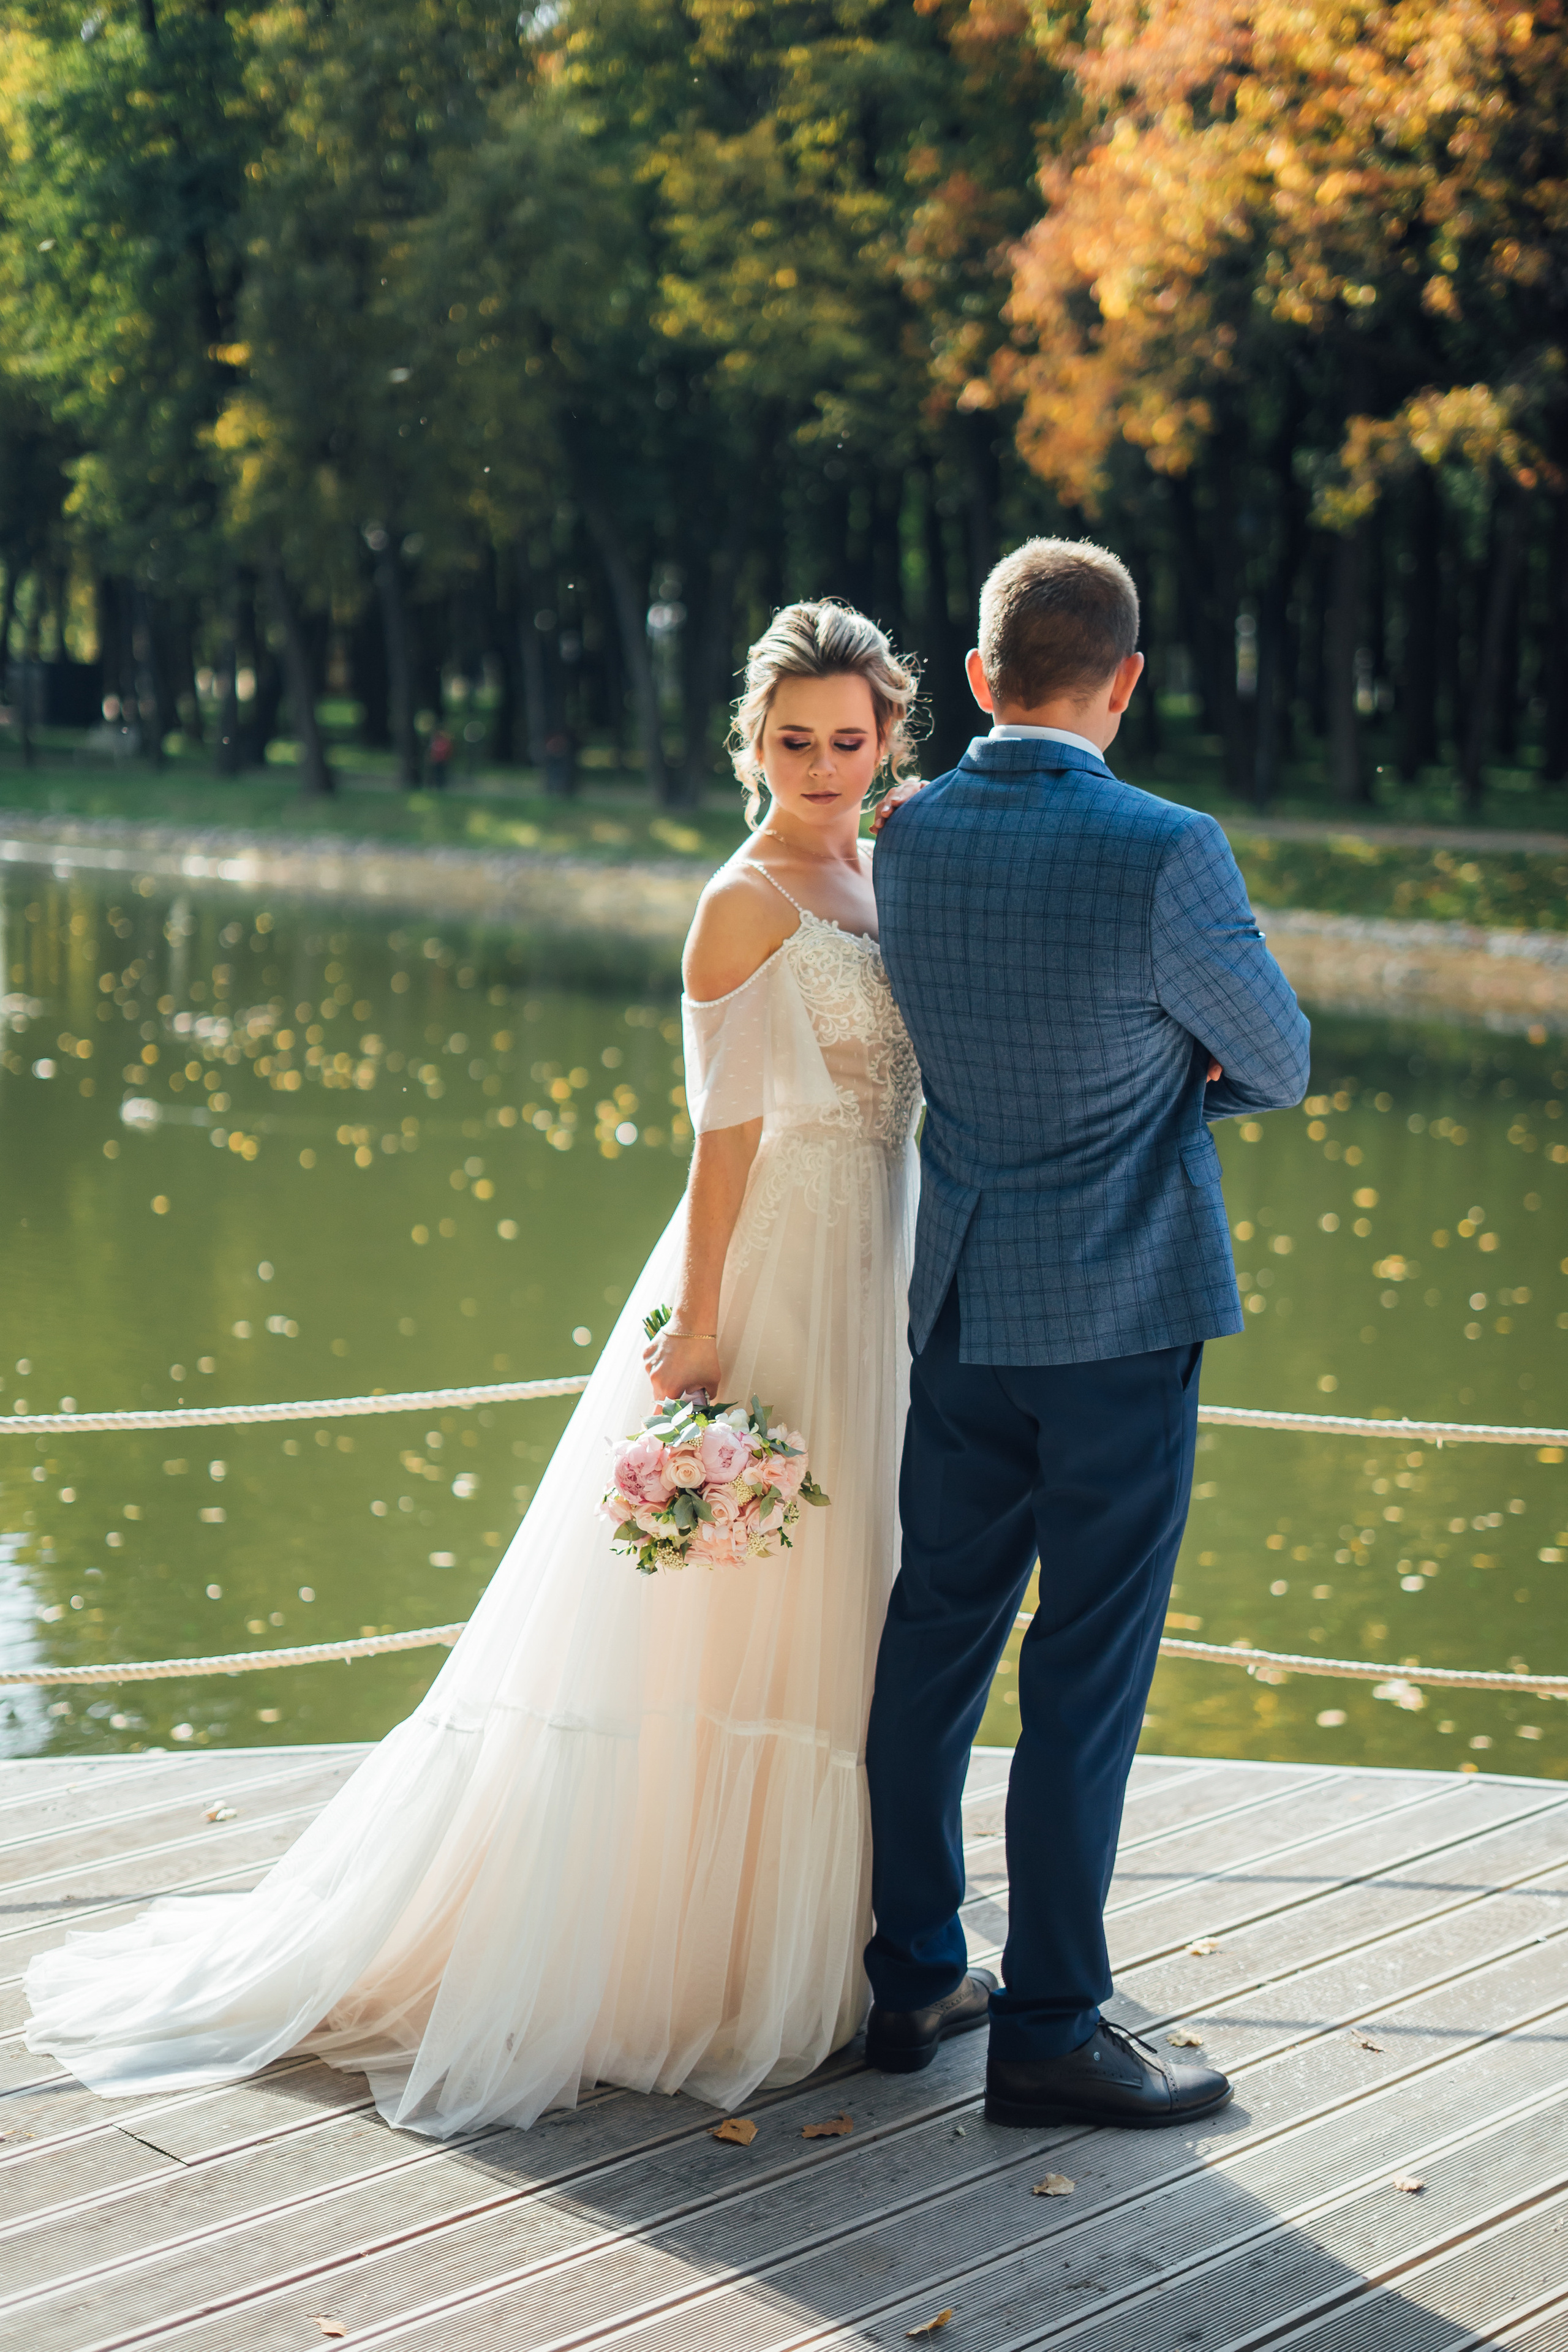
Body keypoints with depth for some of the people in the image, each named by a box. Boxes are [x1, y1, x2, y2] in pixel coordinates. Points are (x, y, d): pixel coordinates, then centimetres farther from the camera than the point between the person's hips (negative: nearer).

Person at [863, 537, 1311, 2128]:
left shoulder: (906, 841, 0)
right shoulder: (1165, 855, -18)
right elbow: (1279, 1068, -4)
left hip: (958, 1308, 6)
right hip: (1121, 1313, -6)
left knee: (936, 1637, 14)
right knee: (1089, 1671, 1)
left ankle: (914, 1977, 25)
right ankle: (1048, 2029, 7)